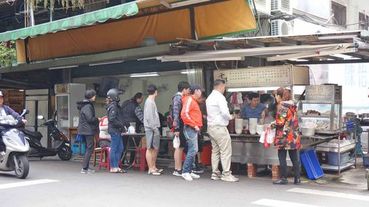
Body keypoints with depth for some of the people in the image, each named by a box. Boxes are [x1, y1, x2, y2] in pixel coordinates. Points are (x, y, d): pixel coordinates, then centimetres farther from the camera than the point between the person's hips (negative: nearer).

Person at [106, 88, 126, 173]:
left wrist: (122, 125, 14)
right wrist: (121, 125, -17)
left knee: (120, 148, 12)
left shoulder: (115, 106, 17)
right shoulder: (113, 106, -14)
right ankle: (113, 167, 1)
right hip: (115, 130, -10)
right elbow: (112, 119, -23)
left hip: (117, 130, 10)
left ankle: (116, 166, 17)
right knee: (114, 148, -4)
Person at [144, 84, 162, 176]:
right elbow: (149, 117, -19)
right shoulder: (150, 102, -12)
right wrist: (155, 128, -19)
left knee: (155, 148, 14)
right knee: (150, 148, -5)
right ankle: (151, 169, -1)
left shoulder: (151, 101, 18)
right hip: (151, 128, -10)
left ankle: (154, 167, 21)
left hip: (153, 128, 10)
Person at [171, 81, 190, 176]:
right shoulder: (177, 98, -13)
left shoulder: (180, 97, 17)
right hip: (179, 126, -10)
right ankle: (177, 170, -2)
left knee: (180, 147, 11)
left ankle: (178, 168, 16)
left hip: (182, 126, 10)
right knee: (179, 147, -6)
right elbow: (176, 113, -19)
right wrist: (176, 129, -22)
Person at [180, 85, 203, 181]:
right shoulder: (189, 100, -10)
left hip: (195, 129, 10)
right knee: (193, 150, -14)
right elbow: (184, 114, -20)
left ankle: (189, 171, 14)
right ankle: (185, 172, -11)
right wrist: (194, 125, -18)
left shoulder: (194, 101, 20)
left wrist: (198, 126, 13)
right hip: (190, 128, -10)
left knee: (193, 150, 10)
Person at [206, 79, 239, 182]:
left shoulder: (209, 97, 14)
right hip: (219, 127, -9)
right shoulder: (219, 97, -13)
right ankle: (226, 174, -4)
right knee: (226, 151, -5)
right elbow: (224, 112, -23)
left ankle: (215, 173, 15)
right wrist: (230, 117, -3)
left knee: (215, 151, 12)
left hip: (211, 126, 9)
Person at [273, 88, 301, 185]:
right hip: (294, 135, 7)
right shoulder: (293, 105, 13)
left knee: (282, 157, 1)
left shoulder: (281, 106, -11)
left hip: (284, 136, -7)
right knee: (294, 158, 10)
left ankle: (283, 178, 3)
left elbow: (280, 122, -15)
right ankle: (297, 178, 12)